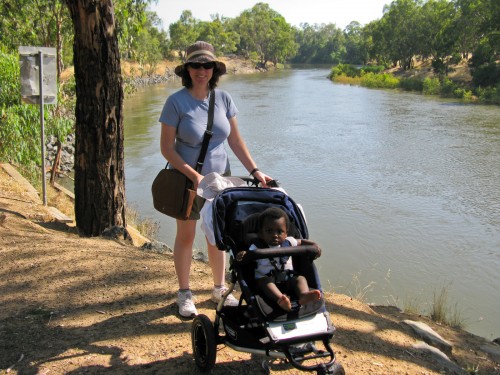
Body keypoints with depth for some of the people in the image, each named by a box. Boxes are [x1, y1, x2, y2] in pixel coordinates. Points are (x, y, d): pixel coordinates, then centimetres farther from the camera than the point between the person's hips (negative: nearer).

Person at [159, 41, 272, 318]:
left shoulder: (223, 98, -2)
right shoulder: (176, 102, -14)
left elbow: (235, 140, 3)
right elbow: (166, 148, -13)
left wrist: (254, 170, -5)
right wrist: (194, 176, -21)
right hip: (187, 178, -3)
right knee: (186, 236, 9)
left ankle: (219, 289, 30)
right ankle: (184, 294, 26)